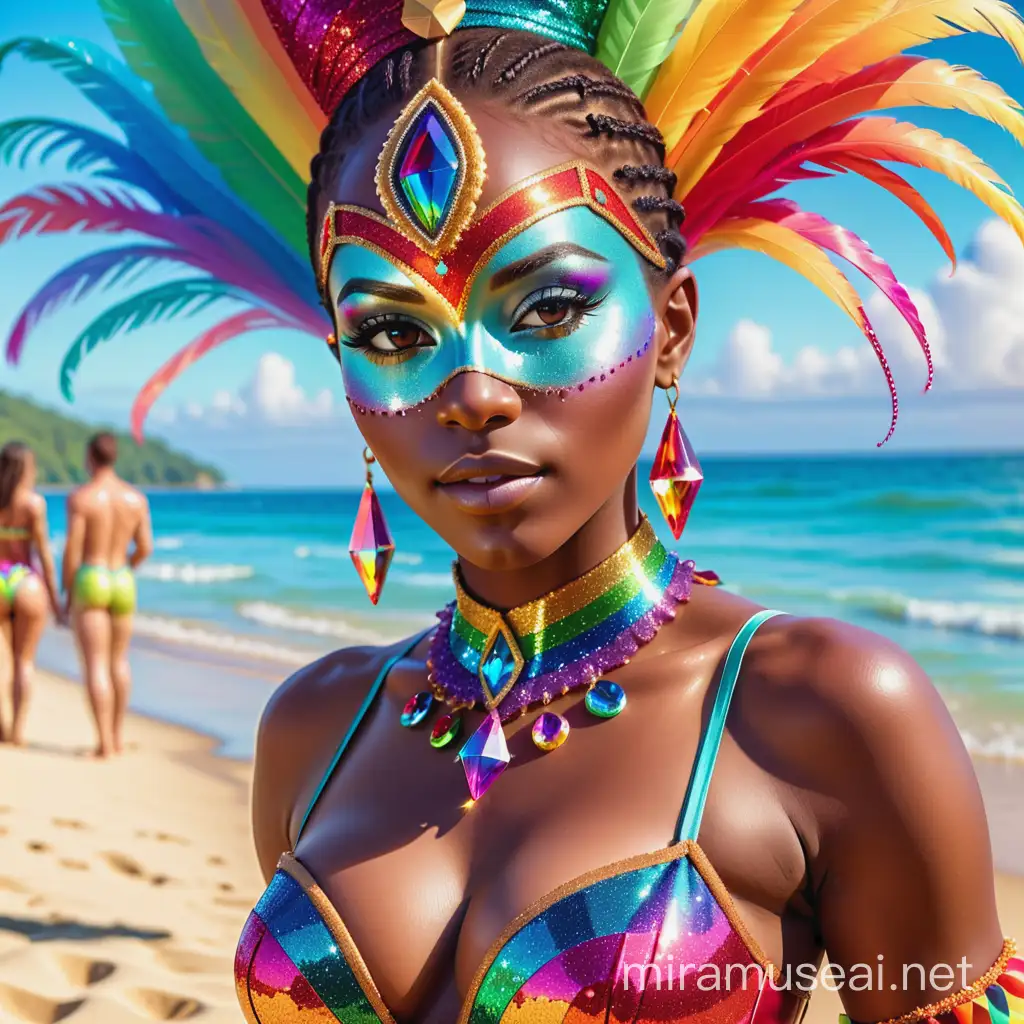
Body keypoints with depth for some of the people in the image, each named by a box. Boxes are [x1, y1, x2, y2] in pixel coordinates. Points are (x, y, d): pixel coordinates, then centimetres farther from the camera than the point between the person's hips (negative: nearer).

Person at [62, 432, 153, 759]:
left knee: (95, 664, -4)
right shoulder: (136, 498, 1)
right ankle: (118, 735, 24)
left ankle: (105, 741, -8)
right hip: (122, 583, 5)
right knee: (119, 660, 17)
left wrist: (67, 591, -2)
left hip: (89, 583, -5)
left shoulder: (80, 498, -12)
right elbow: (145, 548, 3)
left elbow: (72, 549, -13)